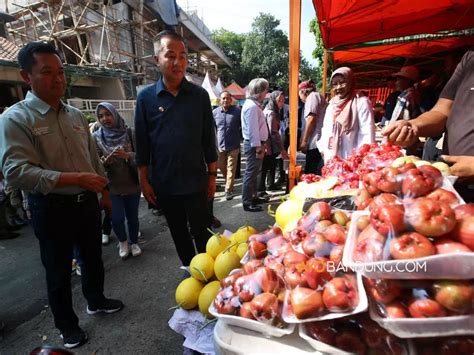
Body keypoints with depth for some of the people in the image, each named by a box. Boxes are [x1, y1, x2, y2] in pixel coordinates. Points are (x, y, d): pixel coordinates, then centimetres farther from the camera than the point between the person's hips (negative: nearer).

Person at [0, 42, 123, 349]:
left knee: (93, 258, 22)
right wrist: (76, 179, -30)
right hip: (52, 208, -5)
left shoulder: (75, 115, 6)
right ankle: (67, 325, 35)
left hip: (88, 202, 6)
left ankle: (96, 300, 46)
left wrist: (104, 191, 15)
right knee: (59, 272, 13)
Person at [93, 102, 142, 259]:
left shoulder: (129, 132, -4)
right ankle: (123, 241, 27)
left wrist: (127, 155, -22)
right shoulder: (96, 137, -2)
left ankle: (134, 242, 34)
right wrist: (106, 160, -20)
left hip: (132, 183, 0)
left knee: (132, 216, 8)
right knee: (117, 218, -4)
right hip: (112, 185, 0)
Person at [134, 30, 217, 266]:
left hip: (195, 181, -1)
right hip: (163, 183, 2)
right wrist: (144, 180, 1)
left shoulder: (199, 95, -2)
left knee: (202, 233, 9)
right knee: (178, 233, 17)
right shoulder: (146, 97, -2)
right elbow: (142, 143, 2)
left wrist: (212, 175, 1)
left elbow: (209, 139, 1)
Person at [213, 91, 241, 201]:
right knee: (221, 166, 16)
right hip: (220, 146, 3)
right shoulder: (215, 112, 1)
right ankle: (229, 183, 40)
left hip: (233, 146, -3)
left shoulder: (237, 111, -5)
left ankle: (229, 190, 7)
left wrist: (239, 137, -1)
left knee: (231, 169, -1)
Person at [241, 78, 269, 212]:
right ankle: (247, 203, 4)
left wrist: (261, 144, 17)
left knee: (253, 173, 17)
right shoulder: (252, 106, -18)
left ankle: (253, 197, 30)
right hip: (254, 145, -11)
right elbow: (252, 129, -22)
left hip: (256, 143, 11)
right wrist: (258, 147, -21)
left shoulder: (254, 104, 14)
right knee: (250, 173, -4)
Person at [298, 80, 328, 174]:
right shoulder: (318, 97, 27)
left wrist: (304, 141, -10)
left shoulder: (312, 96, 0)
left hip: (316, 143, -9)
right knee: (318, 175, 8)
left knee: (311, 175, -10)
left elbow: (311, 119, -12)